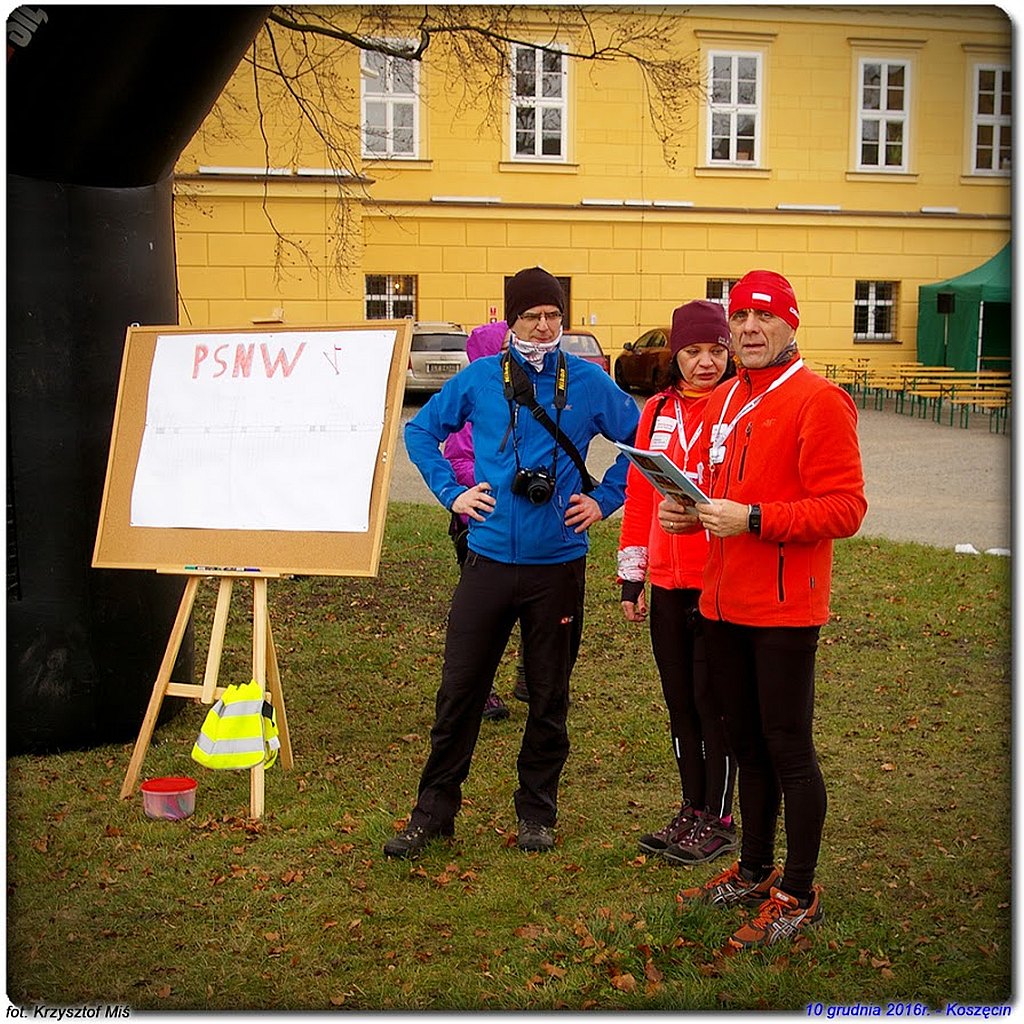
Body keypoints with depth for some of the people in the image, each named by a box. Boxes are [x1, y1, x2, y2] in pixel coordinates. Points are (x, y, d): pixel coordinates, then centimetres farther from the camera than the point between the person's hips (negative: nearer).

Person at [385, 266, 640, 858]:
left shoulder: (589, 383, -1)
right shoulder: (479, 379, 1)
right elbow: (420, 431, 13)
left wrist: (604, 499, 2)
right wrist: (451, 492, 3)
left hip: (559, 565, 0)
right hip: (489, 561, 0)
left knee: (550, 697, 10)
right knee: (460, 689, 3)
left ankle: (538, 814, 25)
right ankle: (434, 811, 17)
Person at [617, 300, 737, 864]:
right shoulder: (658, 411, 9)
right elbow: (638, 495, 12)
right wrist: (632, 578, 11)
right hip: (668, 584, 5)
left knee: (712, 702, 2)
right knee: (679, 702, 14)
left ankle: (719, 821, 16)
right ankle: (691, 810, 28)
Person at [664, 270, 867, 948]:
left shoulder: (818, 401, -11)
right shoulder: (725, 401, 14)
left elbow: (845, 509, -17)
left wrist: (751, 519, -23)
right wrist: (690, 511, 4)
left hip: (784, 610, -8)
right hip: (724, 605, 8)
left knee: (788, 750, 0)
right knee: (746, 743, 17)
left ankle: (799, 894, 13)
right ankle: (755, 870, 32)